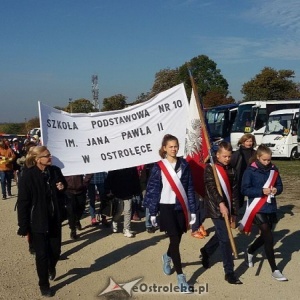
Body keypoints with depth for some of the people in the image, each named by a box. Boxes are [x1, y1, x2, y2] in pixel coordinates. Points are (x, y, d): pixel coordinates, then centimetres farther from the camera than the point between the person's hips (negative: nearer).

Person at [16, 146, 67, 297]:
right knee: (41, 254, 4)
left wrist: (62, 188, -9)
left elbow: (62, 193, 15)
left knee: (55, 250, 12)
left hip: (54, 219, 4)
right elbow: (23, 202, -14)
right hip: (37, 222, -4)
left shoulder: (55, 171, -2)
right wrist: (23, 226, -15)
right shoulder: (27, 176, -16)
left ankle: (51, 267, 47)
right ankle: (44, 285, 24)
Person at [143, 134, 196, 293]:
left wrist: (192, 210, 3)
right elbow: (152, 190, -2)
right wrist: (152, 213, -4)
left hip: (182, 207, 3)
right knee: (175, 240, -8)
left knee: (177, 239, 13)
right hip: (167, 207, -3)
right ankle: (180, 277, -3)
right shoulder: (158, 167, -4)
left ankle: (167, 257, 46)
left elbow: (190, 188, 5)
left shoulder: (184, 164, 3)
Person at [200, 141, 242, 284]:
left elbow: (234, 192, 12)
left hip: (227, 209, 7)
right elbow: (211, 187, -20)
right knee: (225, 239, -7)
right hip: (216, 209, -6)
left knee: (220, 235, 20)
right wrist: (221, 204, -33)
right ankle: (229, 272, 1)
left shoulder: (231, 170, 11)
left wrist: (234, 212, 8)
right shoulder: (210, 168, -7)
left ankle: (205, 252, 47)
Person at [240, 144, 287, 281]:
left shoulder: (273, 169, 4)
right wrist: (262, 191, -22)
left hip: (270, 208, 6)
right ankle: (274, 270, 2)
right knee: (269, 237, -8)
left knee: (265, 236, 16)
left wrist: (276, 190, -12)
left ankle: (249, 251, 46)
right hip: (257, 209, -5)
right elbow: (245, 189, -12)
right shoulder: (250, 171, -10)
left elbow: (280, 186, 11)